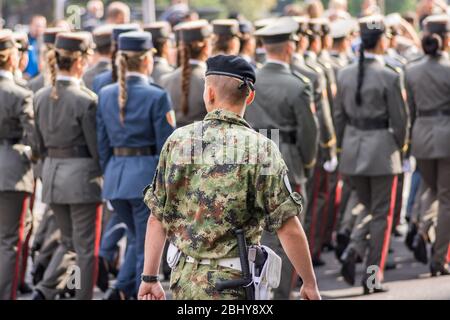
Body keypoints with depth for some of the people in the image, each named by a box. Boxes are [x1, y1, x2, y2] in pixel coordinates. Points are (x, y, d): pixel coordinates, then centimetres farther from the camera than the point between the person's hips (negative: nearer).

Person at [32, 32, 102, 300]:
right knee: (86, 248, 5)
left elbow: (40, 142, 10)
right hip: (83, 176, -6)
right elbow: (97, 147, -12)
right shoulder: (85, 99, -17)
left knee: (69, 243, 19)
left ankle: (44, 291, 3)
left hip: (52, 175, 6)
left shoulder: (41, 97, 3)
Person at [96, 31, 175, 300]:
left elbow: (102, 143, 9)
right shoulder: (157, 97, -11)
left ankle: (123, 288, 7)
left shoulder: (106, 94, 4)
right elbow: (167, 147, -10)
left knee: (138, 238, 22)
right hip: (147, 175, -6)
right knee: (147, 247, 4)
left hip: (115, 176, 6)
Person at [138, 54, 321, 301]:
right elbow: (289, 229, -11)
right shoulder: (261, 149, -10)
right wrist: (310, 284, -1)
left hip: (184, 280, 4)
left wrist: (149, 277, 11)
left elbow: (157, 218, 4)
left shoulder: (178, 141, 1)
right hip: (233, 284, -4)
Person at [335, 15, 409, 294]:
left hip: (352, 148, 5)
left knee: (368, 207, 21)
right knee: (382, 214, 5)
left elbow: (339, 114, 7)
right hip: (381, 148, -5)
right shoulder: (390, 77, -14)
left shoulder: (345, 74, 1)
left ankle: (352, 251, -2)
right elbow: (399, 119, -9)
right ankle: (373, 277, 6)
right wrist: (399, 146, 8)